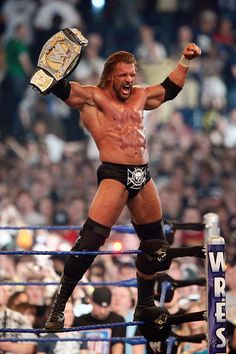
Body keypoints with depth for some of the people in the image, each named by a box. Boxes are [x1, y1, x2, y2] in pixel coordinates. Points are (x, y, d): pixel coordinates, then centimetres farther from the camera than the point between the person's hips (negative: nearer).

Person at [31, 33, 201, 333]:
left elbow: (170, 89, 34)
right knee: (89, 241, -16)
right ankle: (59, 306, -11)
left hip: (142, 176, 7)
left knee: (154, 242, 13)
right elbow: (61, 88, -13)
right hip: (114, 175, -7)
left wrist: (185, 61, 29)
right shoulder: (93, 97, 0)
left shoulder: (140, 96, 17)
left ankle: (145, 305, 30)